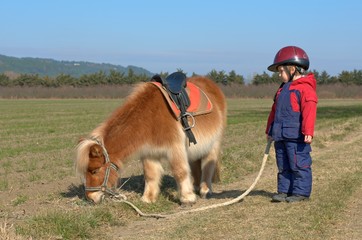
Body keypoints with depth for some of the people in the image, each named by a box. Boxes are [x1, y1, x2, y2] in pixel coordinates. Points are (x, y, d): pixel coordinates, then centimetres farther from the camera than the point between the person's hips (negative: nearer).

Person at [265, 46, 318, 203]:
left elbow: (309, 111, -18)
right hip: (280, 136, 9)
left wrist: (308, 131, -25)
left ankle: (301, 192, 3)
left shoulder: (305, 88, -10)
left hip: (297, 137, -9)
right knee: (283, 166, 12)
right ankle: (284, 191, 18)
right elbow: (274, 111, 23)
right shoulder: (283, 89, 18)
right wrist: (270, 130, 23)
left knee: (299, 164, -3)